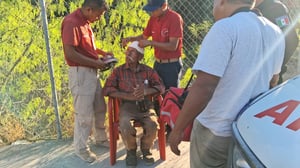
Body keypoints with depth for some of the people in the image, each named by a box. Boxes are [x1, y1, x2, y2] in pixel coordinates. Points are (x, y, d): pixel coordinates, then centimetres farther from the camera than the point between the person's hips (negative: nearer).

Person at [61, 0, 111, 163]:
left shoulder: (85, 21, 10)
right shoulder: (71, 22, -19)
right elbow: (70, 53, -25)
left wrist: (102, 53, 9)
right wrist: (95, 62, -18)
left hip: (91, 71, 9)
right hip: (80, 73, -9)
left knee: (100, 108, 19)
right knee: (84, 113, 0)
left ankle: (101, 138, 37)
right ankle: (81, 148, 18)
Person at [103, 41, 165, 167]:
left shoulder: (148, 70, 11)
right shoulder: (118, 71, 8)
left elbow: (161, 87, 4)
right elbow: (107, 89, -1)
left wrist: (146, 91, -19)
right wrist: (129, 96, -15)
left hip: (146, 105, 1)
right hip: (127, 106, -1)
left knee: (152, 125, -28)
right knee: (125, 127, -30)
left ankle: (145, 149, 6)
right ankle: (131, 150, 3)